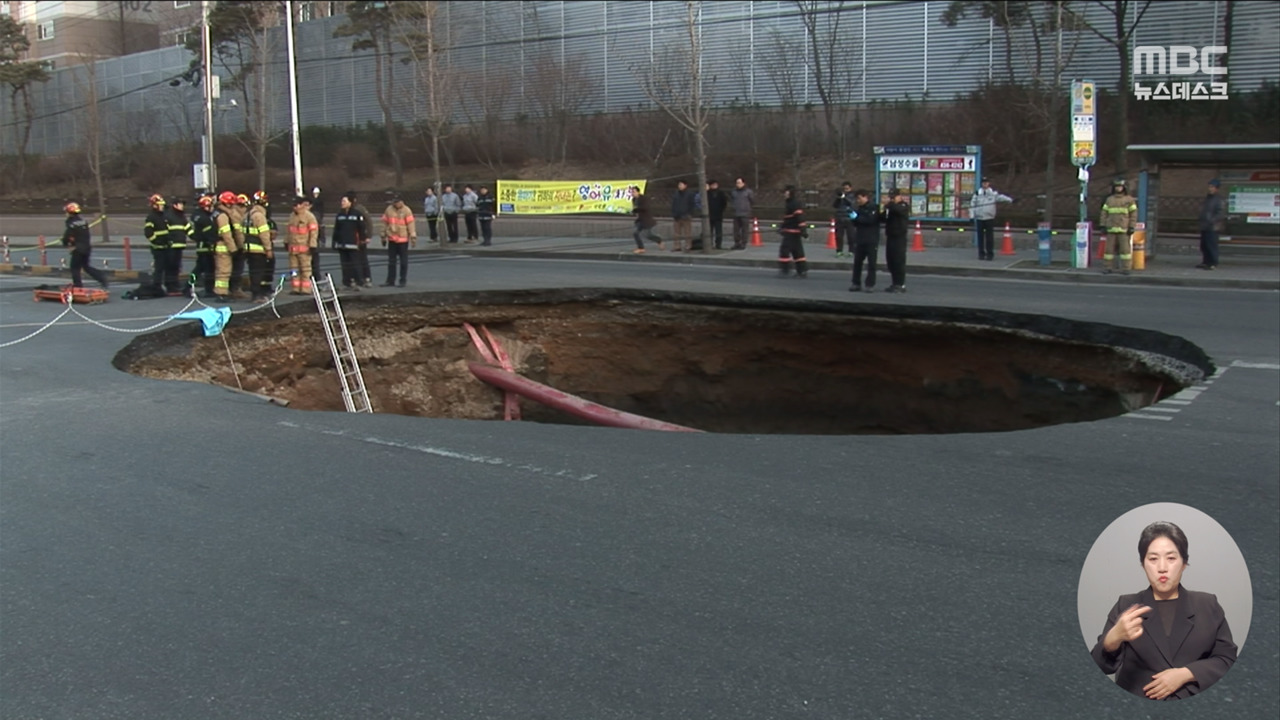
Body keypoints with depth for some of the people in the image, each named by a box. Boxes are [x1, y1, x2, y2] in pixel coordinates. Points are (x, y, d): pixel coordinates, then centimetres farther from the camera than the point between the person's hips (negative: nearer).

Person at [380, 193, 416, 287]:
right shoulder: (388, 210, 4)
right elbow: (385, 223, 10)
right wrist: (383, 237, 13)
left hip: (403, 240, -4)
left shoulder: (406, 211, -8)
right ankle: (390, 280, 14)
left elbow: (411, 225, -10)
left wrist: (413, 238, -13)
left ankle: (403, 281, 12)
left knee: (403, 261, 4)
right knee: (391, 261, 8)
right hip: (392, 239, 4)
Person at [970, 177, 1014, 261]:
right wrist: (972, 216, 4)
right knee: (980, 237, 3)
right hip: (979, 218, 2)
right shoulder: (977, 193, 7)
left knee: (990, 237, -2)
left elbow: (1001, 197, -9)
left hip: (990, 218, -2)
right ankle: (981, 254, 10)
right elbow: (972, 204, 8)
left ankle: (990, 254, 4)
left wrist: (1011, 200, -25)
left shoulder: (994, 192, 3)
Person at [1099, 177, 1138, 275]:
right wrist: (1102, 226, 3)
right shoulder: (1109, 200, 11)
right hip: (1111, 229, 2)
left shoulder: (1129, 200, 3)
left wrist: (1131, 227, -6)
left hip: (1124, 229, -2)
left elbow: (1133, 214, 1)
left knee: (1125, 248, -4)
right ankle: (1107, 267, 7)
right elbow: (1104, 213, 11)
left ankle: (1125, 268, -1)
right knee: (1109, 248, 2)